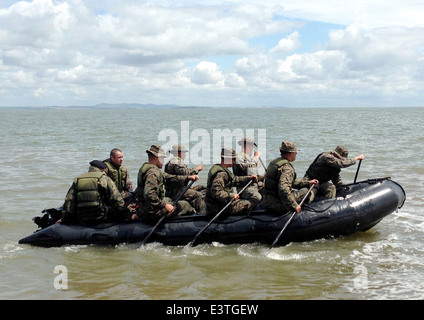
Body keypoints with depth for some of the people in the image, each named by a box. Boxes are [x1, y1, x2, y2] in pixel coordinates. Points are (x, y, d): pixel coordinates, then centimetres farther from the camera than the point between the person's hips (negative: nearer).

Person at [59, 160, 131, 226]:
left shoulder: (77, 180, 12)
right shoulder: (105, 179, 0)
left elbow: (68, 201, 7)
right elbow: (116, 199, -5)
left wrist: (64, 219, 13)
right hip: (101, 219, -5)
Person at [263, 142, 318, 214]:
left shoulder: (273, 162, 11)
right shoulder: (287, 167, -19)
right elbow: (283, 188, -34)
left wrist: (307, 183, 20)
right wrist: (294, 205, -29)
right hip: (278, 204, -9)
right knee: (305, 191, 2)